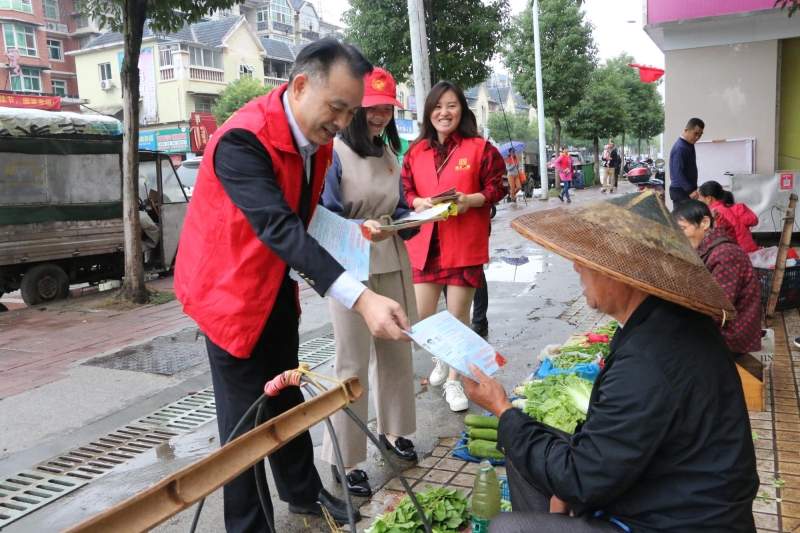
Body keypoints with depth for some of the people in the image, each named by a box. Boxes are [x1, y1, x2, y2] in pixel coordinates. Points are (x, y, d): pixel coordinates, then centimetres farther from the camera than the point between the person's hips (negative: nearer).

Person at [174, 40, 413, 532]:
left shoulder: (318, 140, -4)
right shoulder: (242, 141, -30)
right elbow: (279, 228, -41)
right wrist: (360, 299, -49)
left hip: (278, 285, 8)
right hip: (231, 288, -7)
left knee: (286, 398, 19)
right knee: (247, 416, 0)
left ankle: (303, 492, 37)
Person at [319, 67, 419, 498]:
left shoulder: (389, 151, 11)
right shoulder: (335, 153, -12)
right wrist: (361, 228, -31)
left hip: (393, 262, 7)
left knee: (396, 350, 14)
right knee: (353, 364, -1)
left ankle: (393, 430, 35)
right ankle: (345, 460, 12)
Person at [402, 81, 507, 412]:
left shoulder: (480, 148, -1)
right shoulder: (416, 152, 8)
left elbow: (497, 187, -1)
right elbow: (404, 192, 12)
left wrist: (471, 200, -19)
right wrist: (418, 203, -10)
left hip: (466, 244, -3)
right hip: (424, 243, 3)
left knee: (458, 315, 4)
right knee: (420, 318, 3)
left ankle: (454, 381, 23)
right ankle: (441, 358, 36)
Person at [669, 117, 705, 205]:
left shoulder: (689, 145, 12)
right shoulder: (680, 148, -18)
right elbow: (678, 173, -24)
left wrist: (692, 189, 19)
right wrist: (690, 191, -27)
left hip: (687, 189, 9)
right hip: (680, 191, -9)